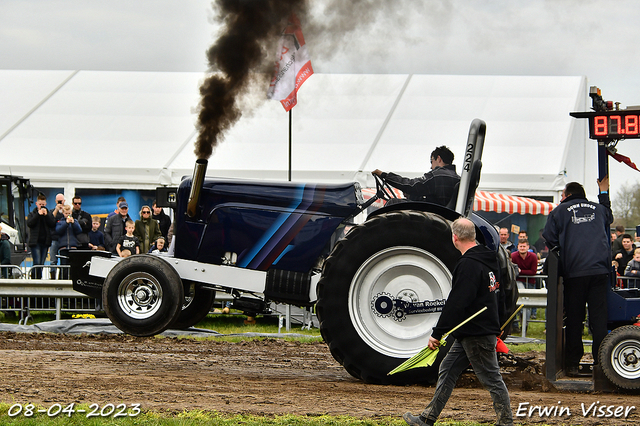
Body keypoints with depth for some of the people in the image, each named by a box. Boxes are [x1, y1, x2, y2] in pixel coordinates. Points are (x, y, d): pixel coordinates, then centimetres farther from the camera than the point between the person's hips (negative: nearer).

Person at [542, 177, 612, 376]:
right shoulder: (598, 208, 15)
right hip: (600, 270, 2)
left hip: (574, 272, -2)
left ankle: (572, 364, 5)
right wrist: (604, 193, 50)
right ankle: (601, 361, -3)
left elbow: (549, 239, 2)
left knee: (574, 318, 4)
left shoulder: (560, 211, 4)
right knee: (599, 316, 2)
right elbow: (609, 218, 39)